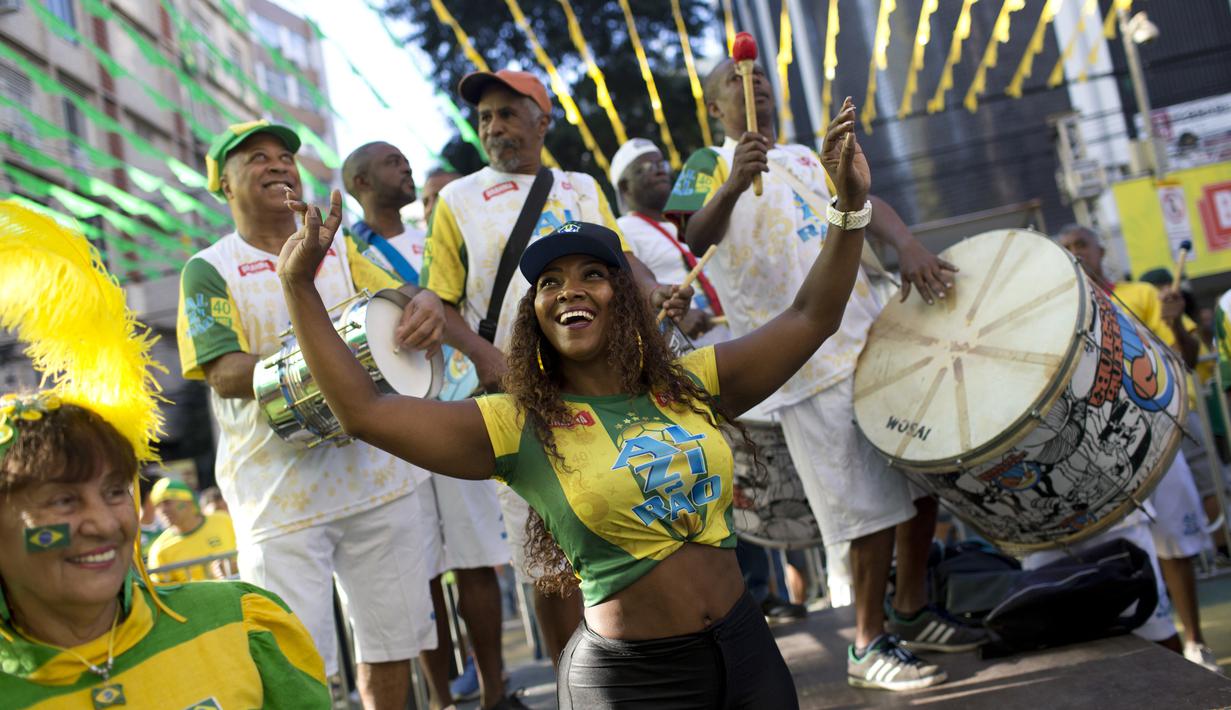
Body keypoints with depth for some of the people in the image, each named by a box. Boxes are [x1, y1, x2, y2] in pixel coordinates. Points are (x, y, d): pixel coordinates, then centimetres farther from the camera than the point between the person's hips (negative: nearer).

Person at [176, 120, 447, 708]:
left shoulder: (339, 250, 15)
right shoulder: (209, 270, 0)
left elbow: (398, 295, 6)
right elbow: (225, 373, -11)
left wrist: (424, 301, -20)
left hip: (378, 477, 4)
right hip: (281, 497, -4)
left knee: (392, 641, 11)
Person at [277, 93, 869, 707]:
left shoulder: (691, 385, 3)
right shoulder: (517, 429, -7)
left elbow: (810, 319, 7)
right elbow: (362, 410, -13)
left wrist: (850, 208, -1)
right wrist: (299, 285, -14)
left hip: (748, 651, 4)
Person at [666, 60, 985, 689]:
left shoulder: (805, 157, 21)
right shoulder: (710, 164, 2)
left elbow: (863, 204, 7)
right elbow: (697, 238, -17)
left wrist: (907, 245, -14)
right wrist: (733, 183, -36)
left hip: (873, 335, 7)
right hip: (810, 361, -7)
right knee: (871, 506, -6)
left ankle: (913, 612, 29)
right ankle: (869, 646, 10)